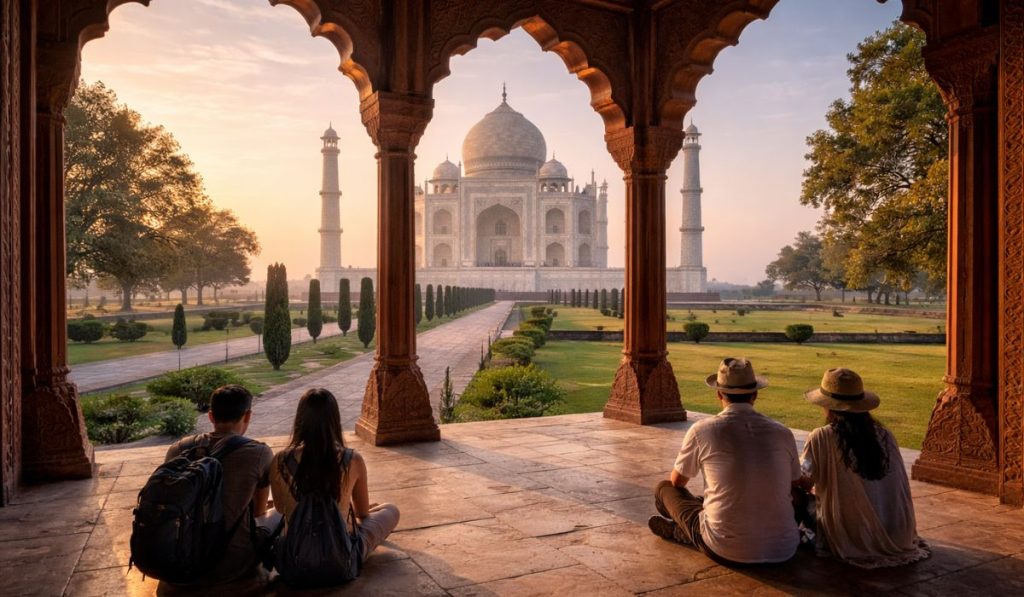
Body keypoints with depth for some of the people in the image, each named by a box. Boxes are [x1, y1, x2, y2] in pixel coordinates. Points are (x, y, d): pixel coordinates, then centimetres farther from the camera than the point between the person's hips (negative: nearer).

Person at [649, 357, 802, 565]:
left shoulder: (702, 430, -7)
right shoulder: (783, 434, 0)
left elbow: (677, 482, 10)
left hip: (727, 552, -3)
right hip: (783, 551, 3)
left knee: (664, 489, 13)